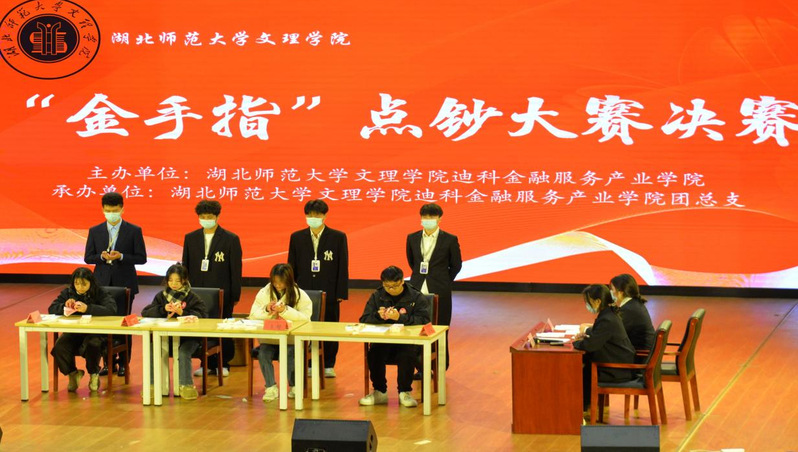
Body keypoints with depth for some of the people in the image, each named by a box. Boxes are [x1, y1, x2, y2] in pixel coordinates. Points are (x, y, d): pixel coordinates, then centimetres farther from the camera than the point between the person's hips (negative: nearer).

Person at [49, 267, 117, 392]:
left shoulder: (100, 293, -3)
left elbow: (111, 310, -20)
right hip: (73, 332, 3)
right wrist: (64, 306, -16)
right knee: (59, 348, -27)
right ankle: (73, 373, 5)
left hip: (95, 332, -3)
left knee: (92, 346, -37)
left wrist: (88, 308, -30)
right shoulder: (68, 292, 9)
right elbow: (51, 309, 6)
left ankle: (94, 375, -3)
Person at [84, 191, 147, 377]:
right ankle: (108, 362, 12)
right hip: (103, 283, 2)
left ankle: (123, 362, 8)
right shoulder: (95, 231, 7)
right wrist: (102, 257, -15)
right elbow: (87, 257, 6)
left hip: (125, 284, -2)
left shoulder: (134, 231, -1)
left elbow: (141, 258, -3)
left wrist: (121, 256, -18)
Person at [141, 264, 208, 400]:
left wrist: (183, 312, -21)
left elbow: (203, 316, -8)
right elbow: (145, 312, 6)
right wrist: (163, 309, -9)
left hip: (187, 337, -3)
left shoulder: (192, 298, 5)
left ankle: (186, 385, -20)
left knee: (183, 352, -32)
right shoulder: (161, 296, 15)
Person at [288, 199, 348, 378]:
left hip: (329, 293, -1)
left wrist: (341, 293, -5)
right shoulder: (297, 237, 8)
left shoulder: (338, 237, 2)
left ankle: (329, 365, 13)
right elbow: (292, 266, 9)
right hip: (304, 292, 1)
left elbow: (343, 267, 1)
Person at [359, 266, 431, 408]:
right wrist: (378, 316, -17)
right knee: (374, 354, -30)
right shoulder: (377, 296, 12)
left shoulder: (416, 297, 3)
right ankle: (379, 392, -11)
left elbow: (424, 321, -11)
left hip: (408, 341, -2)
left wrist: (400, 317, -24)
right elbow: (364, 320, 5)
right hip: (382, 341, 2)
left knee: (408, 355, -35)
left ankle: (404, 392, -15)